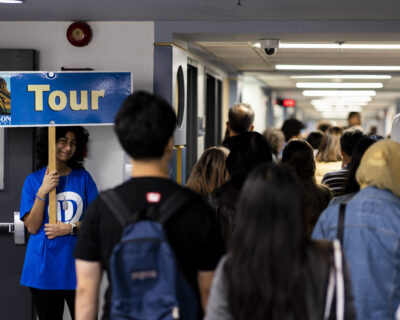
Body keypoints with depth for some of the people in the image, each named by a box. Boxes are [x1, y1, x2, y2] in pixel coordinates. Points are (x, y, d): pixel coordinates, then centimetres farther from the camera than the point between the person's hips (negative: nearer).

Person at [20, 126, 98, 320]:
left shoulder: (83, 177, 7)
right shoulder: (33, 180, 4)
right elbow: (32, 227, -4)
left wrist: (71, 228, -12)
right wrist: (42, 192, -15)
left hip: (77, 266, 1)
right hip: (44, 268, -1)